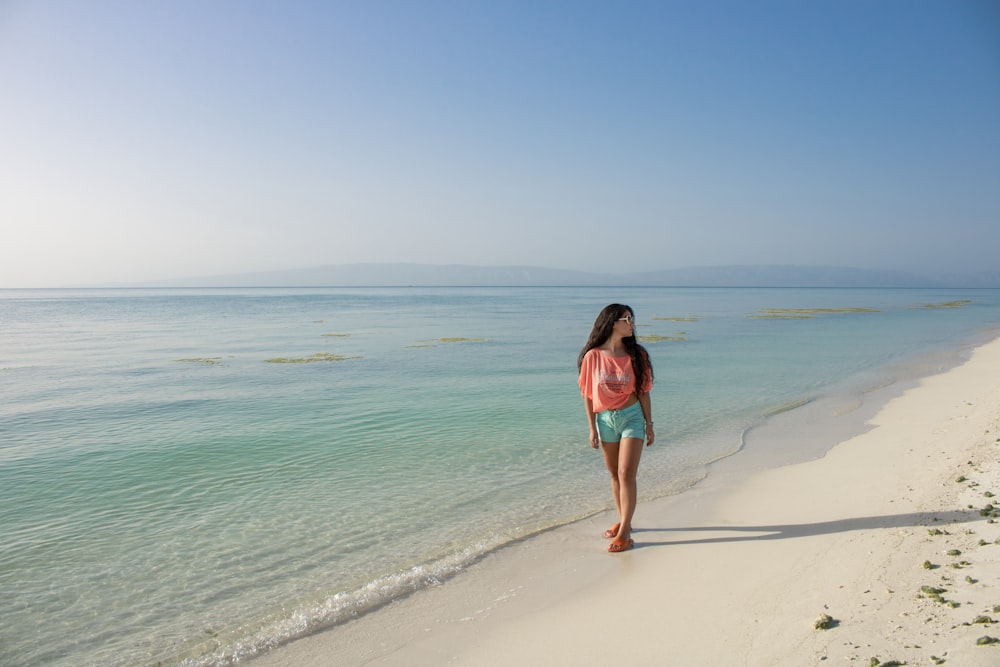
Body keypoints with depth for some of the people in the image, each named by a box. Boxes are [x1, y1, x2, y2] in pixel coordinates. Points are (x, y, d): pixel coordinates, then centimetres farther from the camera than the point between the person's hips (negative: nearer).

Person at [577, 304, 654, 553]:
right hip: (605, 419, 1)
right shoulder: (593, 356, -7)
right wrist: (592, 428, -2)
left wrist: (649, 423, 2)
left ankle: (624, 533, -3)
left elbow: (643, 391, 2)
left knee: (626, 474, -8)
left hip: (632, 417, -1)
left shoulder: (636, 355, -4)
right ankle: (623, 521, 30)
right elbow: (588, 395, -2)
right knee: (614, 474, 14)